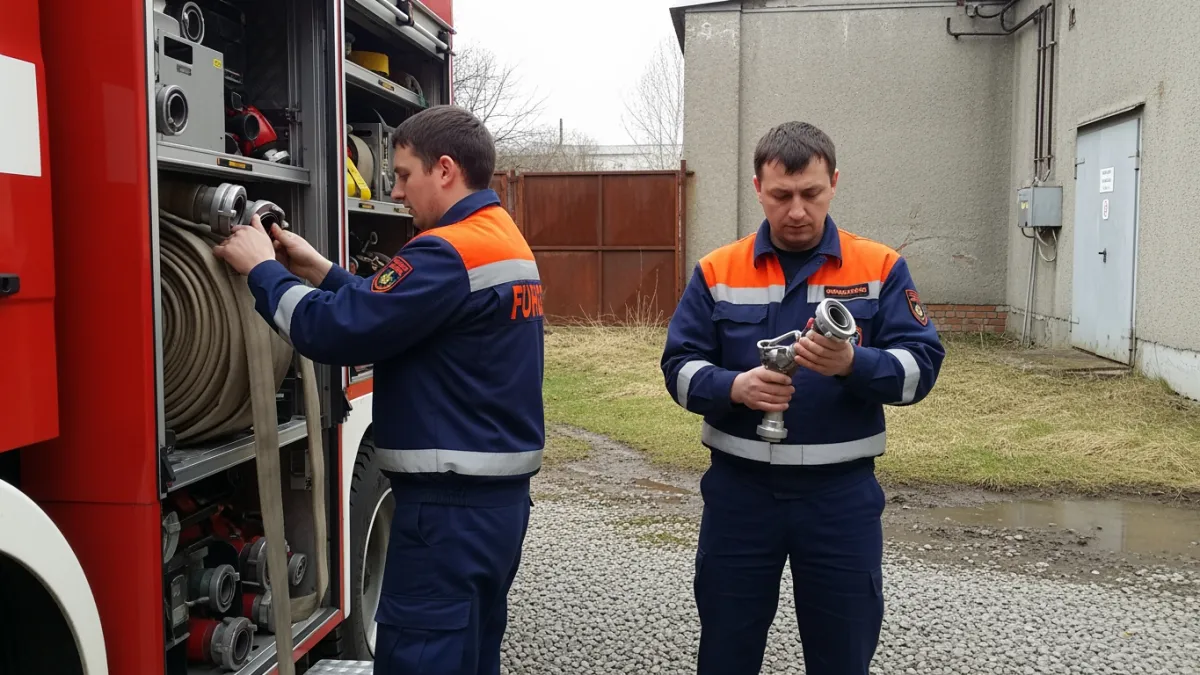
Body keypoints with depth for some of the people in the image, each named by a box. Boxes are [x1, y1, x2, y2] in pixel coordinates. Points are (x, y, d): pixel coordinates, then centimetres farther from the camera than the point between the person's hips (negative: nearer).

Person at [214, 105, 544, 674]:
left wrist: (263, 268, -5)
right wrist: (318, 270, 13)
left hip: (450, 504, -10)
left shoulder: (451, 252, -19)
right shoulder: (505, 239, 13)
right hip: (499, 495, 10)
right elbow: (392, 314, 18)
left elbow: (336, 330, -20)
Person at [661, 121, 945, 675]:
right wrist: (734, 387, -21)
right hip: (739, 490, 1)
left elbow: (920, 366, -7)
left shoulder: (880, 268, -1)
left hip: (841, 493, 0)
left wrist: (853, 365, -26)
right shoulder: (717, 271, 2)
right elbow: (680, 367, -1)